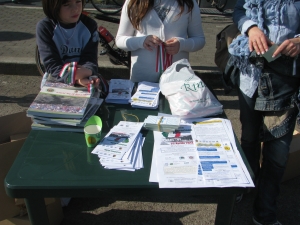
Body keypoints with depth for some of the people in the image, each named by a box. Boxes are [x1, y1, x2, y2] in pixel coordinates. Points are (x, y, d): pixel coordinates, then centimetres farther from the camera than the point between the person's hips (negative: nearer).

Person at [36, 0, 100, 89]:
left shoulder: (89, 25, -4)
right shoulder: (44, 27, -11)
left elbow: (90, 59, -12)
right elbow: (52, 66, -18)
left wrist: (85, 74, -35)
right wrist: (76, 79, -37)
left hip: (85, 84, 2)